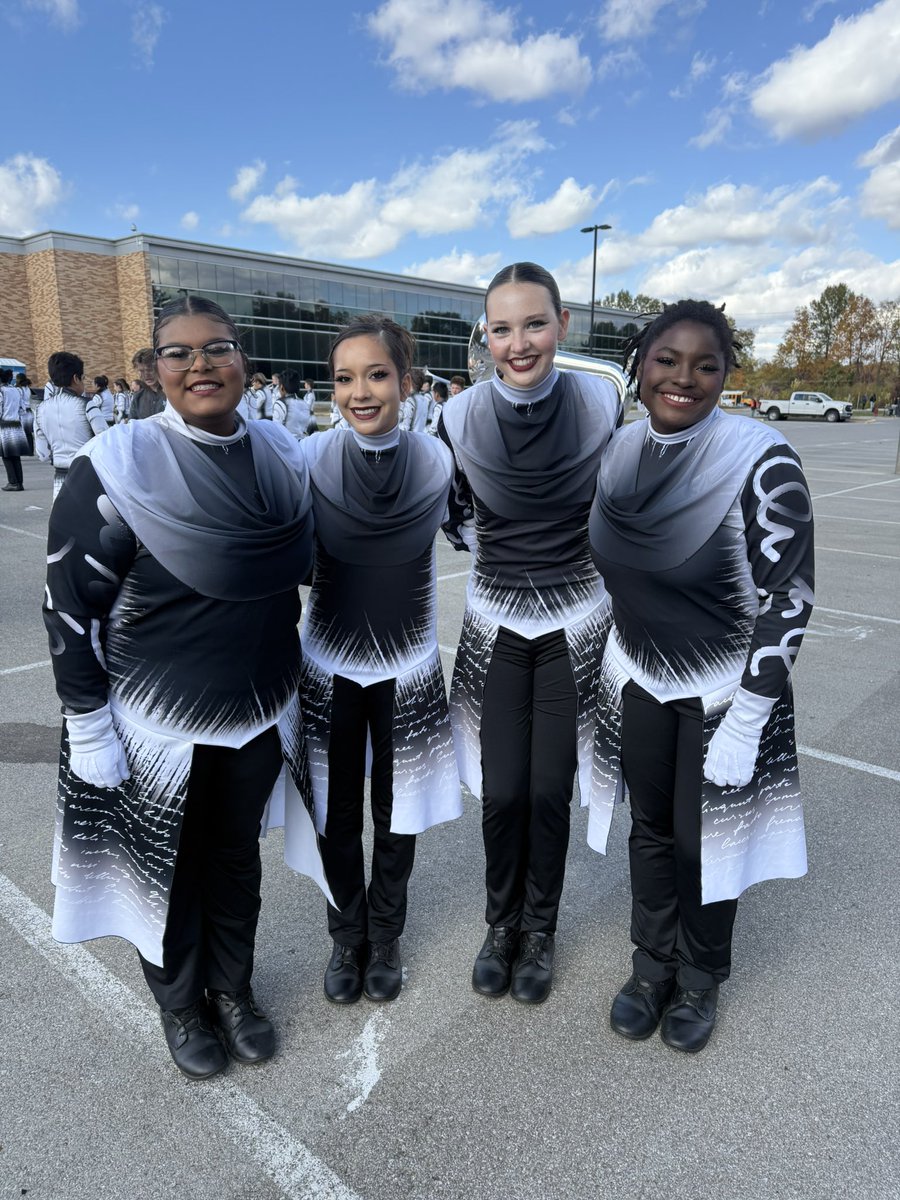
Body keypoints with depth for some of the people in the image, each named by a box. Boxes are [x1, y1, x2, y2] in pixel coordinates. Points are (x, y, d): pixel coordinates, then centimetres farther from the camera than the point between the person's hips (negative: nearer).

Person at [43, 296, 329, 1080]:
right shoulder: (113, 468, -18)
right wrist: (89, 730, -11)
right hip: (158, 724, -4)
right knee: (169, 869, 17)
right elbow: (71, 605, -13)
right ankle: (180, 1004, 45)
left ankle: (233, 988, 48)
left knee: (237, 856, 21)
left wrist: (289, 688, 14)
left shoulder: (282, 457, -3)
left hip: (260, 713, 4)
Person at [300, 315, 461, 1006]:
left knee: (397, 813, 16)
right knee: (337, 813, 14)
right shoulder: (312, 459, -12)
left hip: (407, 666, 0)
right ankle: (348, 936, 40)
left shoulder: (436, 462, -11)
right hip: (330, 664, 0)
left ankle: (385, 937, 41)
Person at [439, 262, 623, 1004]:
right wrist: (490, 548, 0)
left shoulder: (603, 402, -11)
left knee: (550, 790, 5)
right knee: (501, 792, 4)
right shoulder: (462, 416, -11)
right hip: (496, 622, 1)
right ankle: (501, 923, 32)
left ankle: (540, 931, 31)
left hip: (576, 620, 0)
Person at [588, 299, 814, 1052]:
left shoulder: (761, 459, -21)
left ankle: (699, 980, 38)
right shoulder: (619, 454, -4)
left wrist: (748, 717, -18)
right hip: (640, 680, 4)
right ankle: (652, 965, 40)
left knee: (703, 842, 11)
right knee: (651, 828, 17)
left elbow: (790, 595, -18)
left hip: (724, 689, -4)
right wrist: (613, 660, 12)